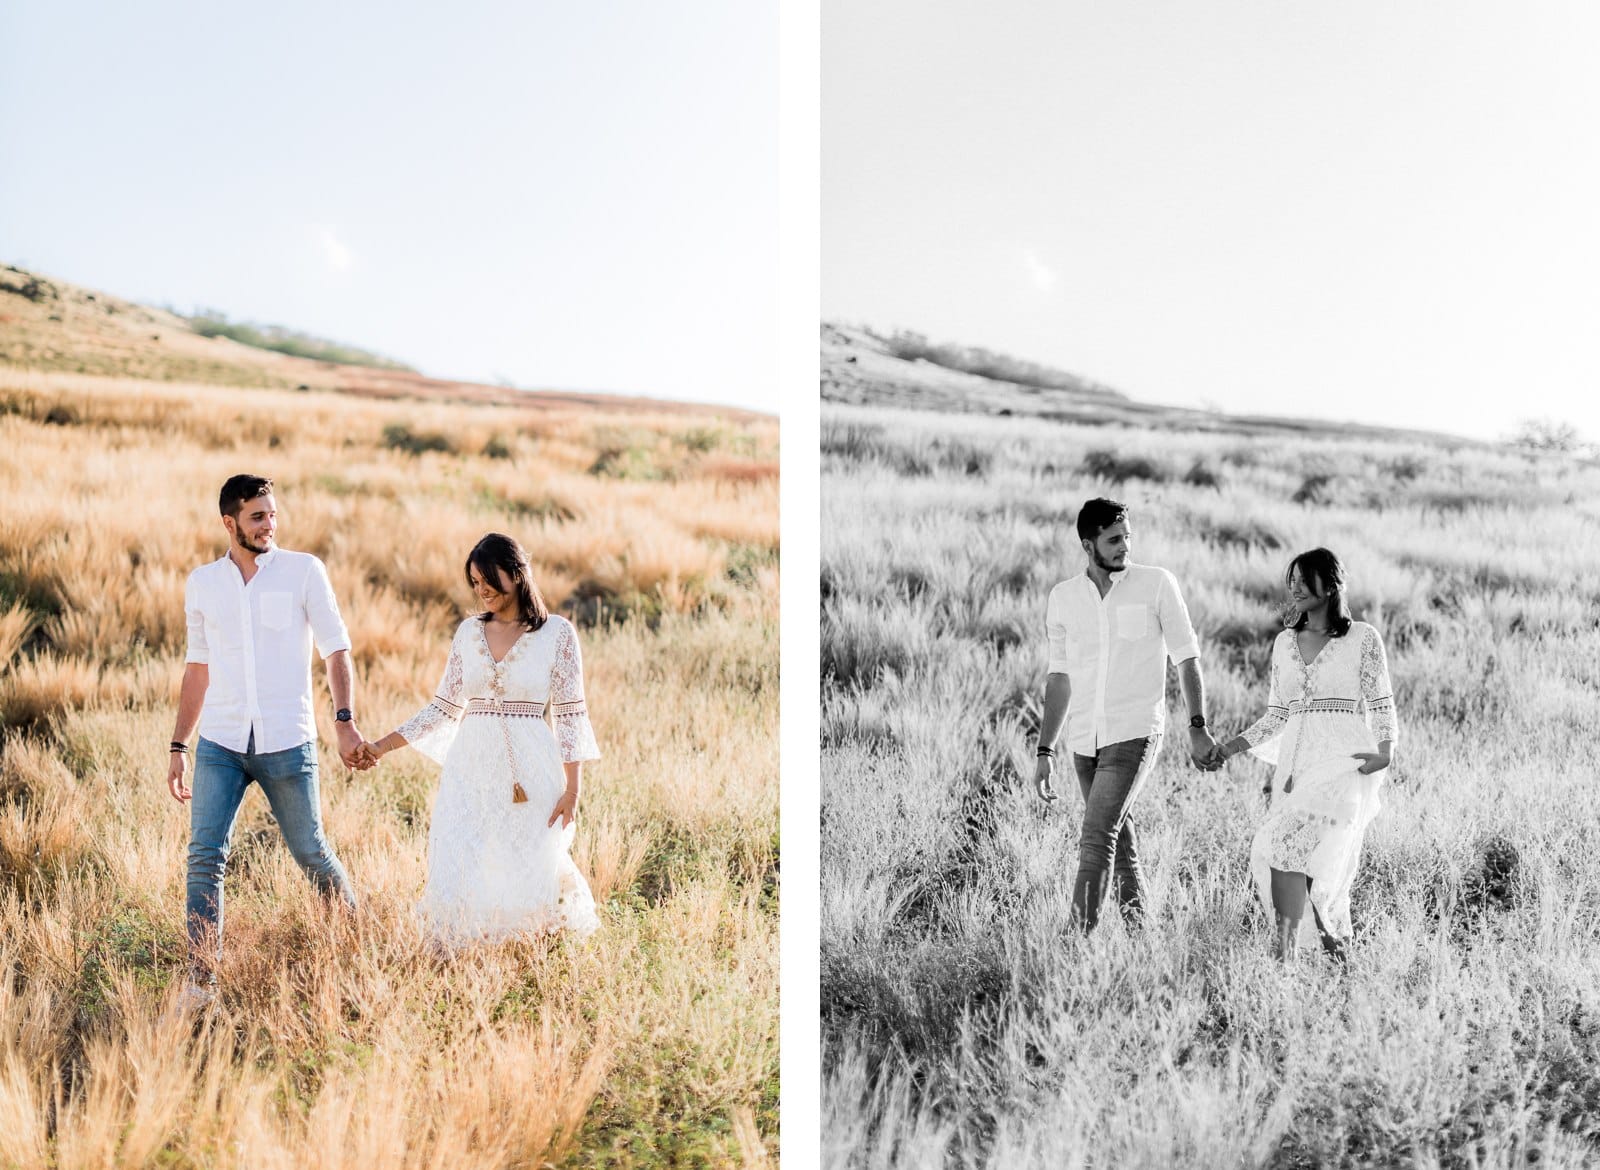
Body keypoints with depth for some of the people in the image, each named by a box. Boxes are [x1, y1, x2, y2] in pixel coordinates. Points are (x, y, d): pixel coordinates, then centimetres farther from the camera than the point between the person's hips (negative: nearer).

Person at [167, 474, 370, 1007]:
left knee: (311, 852, 8)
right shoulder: (202, 583, 7)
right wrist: (178, 747, 13)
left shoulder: (304, 570, -2)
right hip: (219, 744, 2)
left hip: (287, 743, -2)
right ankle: (201, 979, -2)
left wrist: (345, 721, -14)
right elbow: (197, 668, 15)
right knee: (205, 855, -7)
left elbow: (336, 650, -1)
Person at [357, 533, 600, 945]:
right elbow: (445, 708, 13)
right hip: (471, 771, 3)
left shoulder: (557, 633, -2)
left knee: (528, 879, -1)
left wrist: (572, 789, -8)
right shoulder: (469, 632, 9)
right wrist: (383, 745, 7)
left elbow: (570, 715, -3)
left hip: (530, 773, -3)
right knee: (459, 878, -5)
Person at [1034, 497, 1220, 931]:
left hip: (1135, 732, -4)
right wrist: (1045, 752, 11)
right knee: (1120, 837, 11)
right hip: (1084, 738, 4)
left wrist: (1198, 728, -6)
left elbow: (1187, 659, 2)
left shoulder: (1157, 584, -2)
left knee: (1096, 839, -15)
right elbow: (1060, 678, 14)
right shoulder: (1063, 597, 8)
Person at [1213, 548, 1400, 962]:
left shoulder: (1362, 638, 3)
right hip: (1295, 759, 5)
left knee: (1289, 838, -21)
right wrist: (1240, 743, 5)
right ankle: (1335, 938, 0)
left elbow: (1381, 705, 3)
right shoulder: (1285, 643, 16)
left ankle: (1286, 942, -17)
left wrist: (1386, 752, -13)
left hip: (1343, 760, -5)